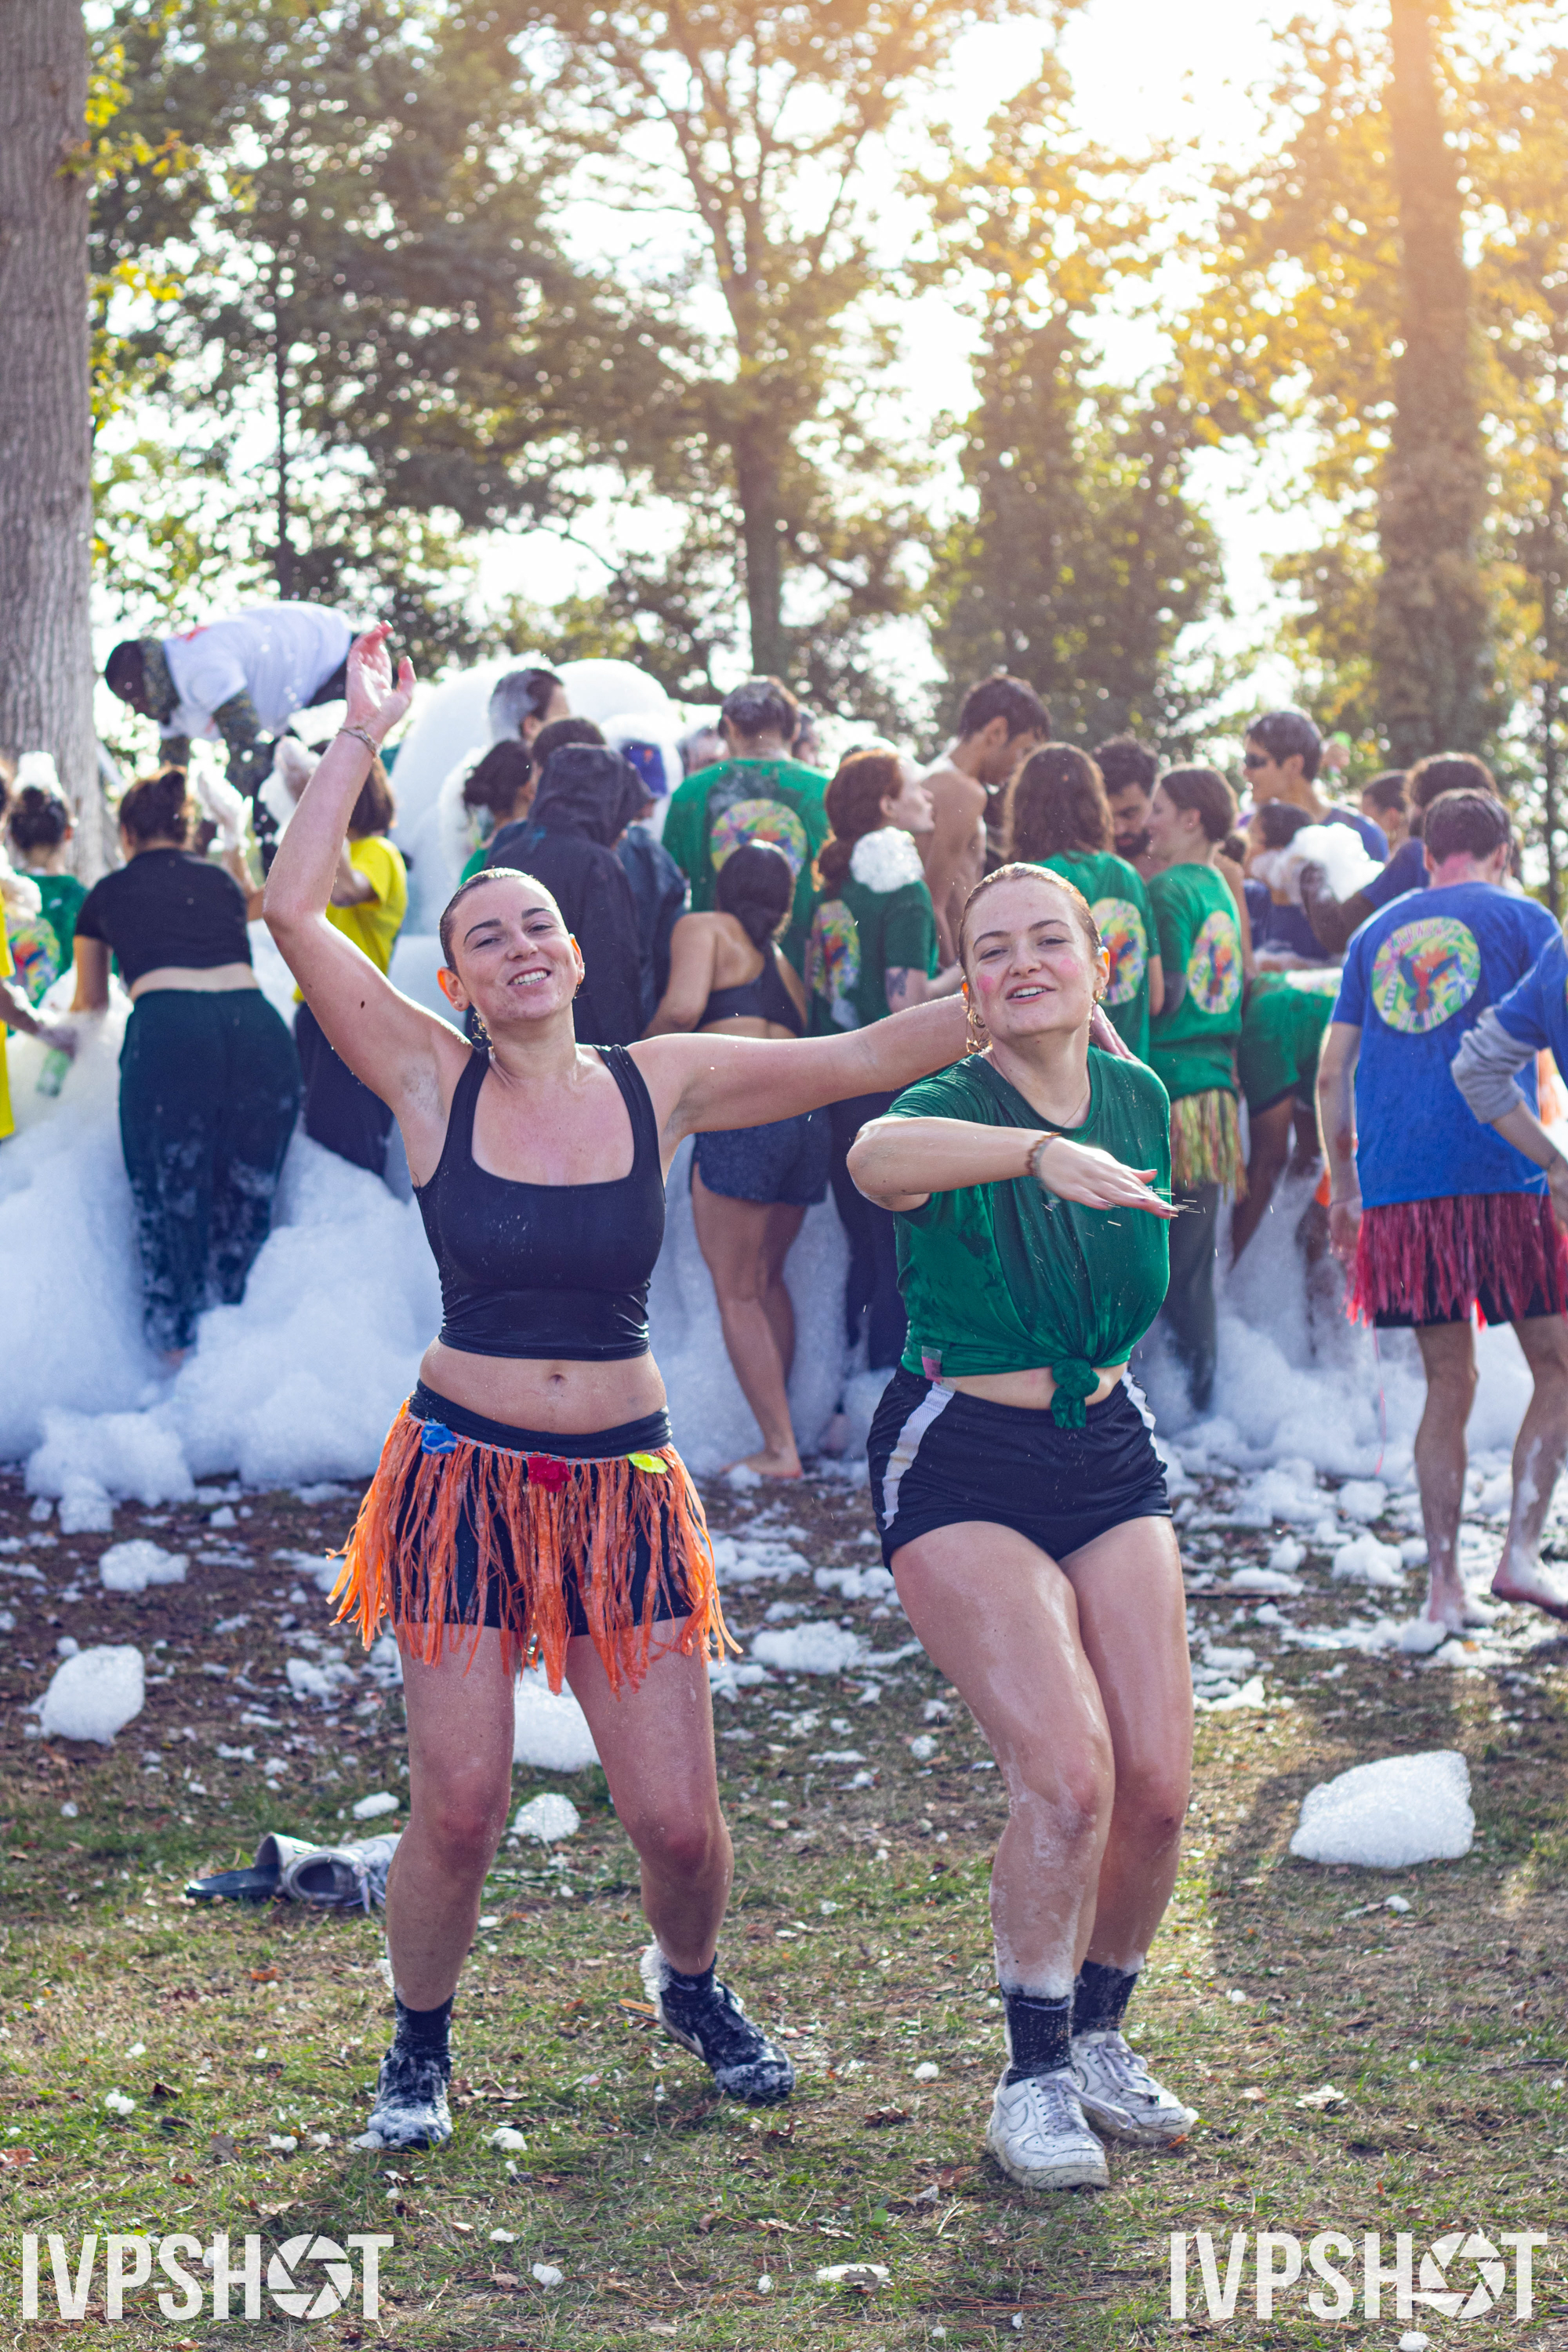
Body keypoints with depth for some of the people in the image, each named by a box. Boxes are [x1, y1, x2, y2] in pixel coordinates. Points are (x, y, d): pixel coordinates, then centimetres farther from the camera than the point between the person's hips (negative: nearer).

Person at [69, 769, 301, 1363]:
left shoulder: (108, 894, 23)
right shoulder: (222, 883, 28)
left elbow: (92, 1004, 39)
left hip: (167, 1031, -2)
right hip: (258, 1024, 2)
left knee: (169, 1201, 10)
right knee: (246, 1202, 13)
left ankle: (177, 1347, 13)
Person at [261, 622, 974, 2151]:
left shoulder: (659, 1084, 2)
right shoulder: (432, 1083, -2)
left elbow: (867, 1060, -1)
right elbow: (293, 911, -10)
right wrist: (362, 738, -7)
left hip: (623, 1482, 1)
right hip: (463, 1474, -1)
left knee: (677, 1820, 1)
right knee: (459, 1804, -3)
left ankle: (688, 1987, 34)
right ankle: (418, 2044, 24)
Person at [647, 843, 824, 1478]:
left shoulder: (703, 929, 8)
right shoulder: (785, 960, 28)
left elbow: (683, 1007, -9)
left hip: (741, 1111, -7)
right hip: (807, 1116, 7)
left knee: (736, 1293, 0)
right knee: (767, 1279, 22)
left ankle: (780, 1449, -3)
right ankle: (779, 1420, 24)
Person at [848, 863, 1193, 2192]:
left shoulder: (1137, 1097, 2)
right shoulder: (954, 1109, -16)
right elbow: (877, 1156, -43)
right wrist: (1043, 1151, -57)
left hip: (1110, 1456, 5)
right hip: (962, 1469, -5)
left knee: (1157, 1780, -3)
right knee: (1067, 1771, -18)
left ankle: (1099, 2041, 21)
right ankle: (1034, 2079, 0)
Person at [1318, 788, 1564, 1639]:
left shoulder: (1375, 935, 18)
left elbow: (1332, 1075, 16)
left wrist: (1346, 1190, 22)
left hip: (1398, 1181, 4)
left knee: (1448, 1385, 11)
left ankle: (1443, 1588, 7)